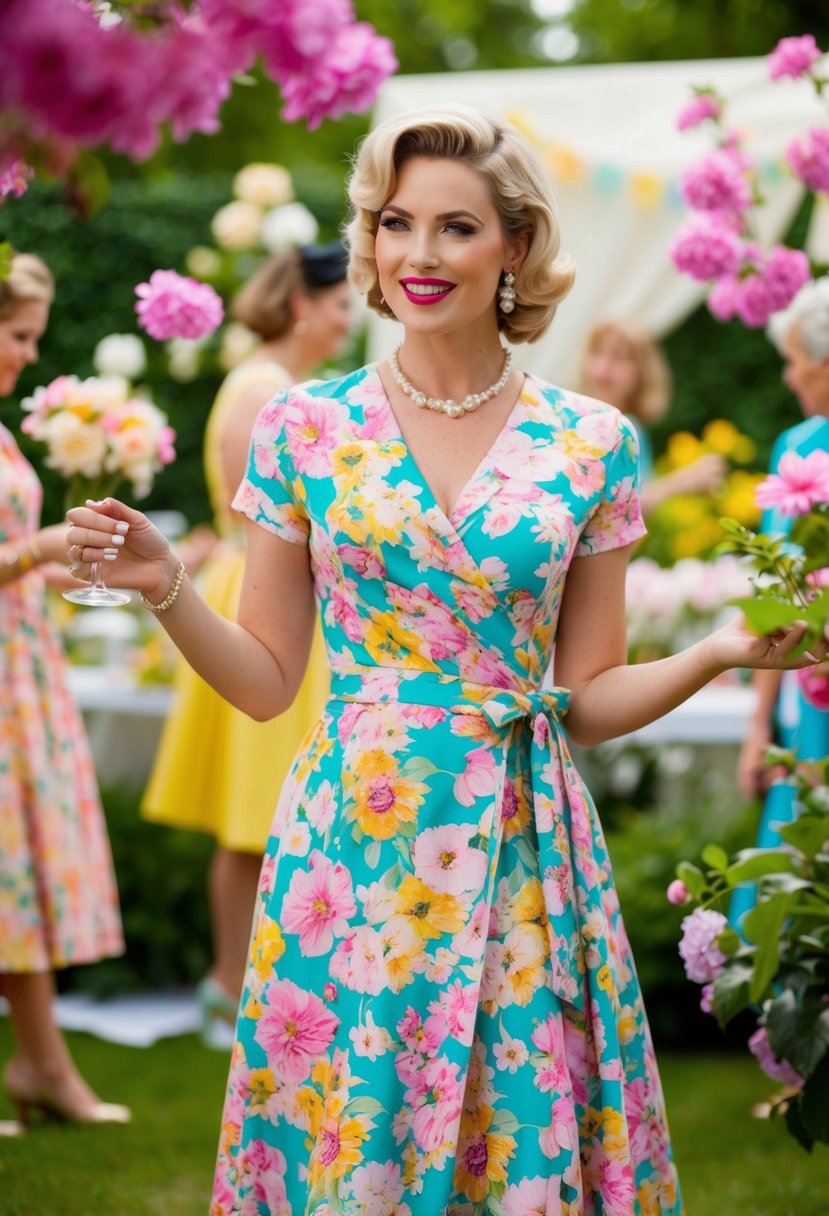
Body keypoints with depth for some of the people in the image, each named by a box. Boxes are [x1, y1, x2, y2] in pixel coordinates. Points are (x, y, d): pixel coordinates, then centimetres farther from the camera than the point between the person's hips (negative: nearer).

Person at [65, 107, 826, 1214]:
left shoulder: (594, 445, 2)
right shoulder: (306, 427, 2)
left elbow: (589, 700, 6)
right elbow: (266, 680, 5)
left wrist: (723, 651, -9)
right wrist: (163, 586, -10)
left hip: (522, 855, 0)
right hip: (351, 846, 0)